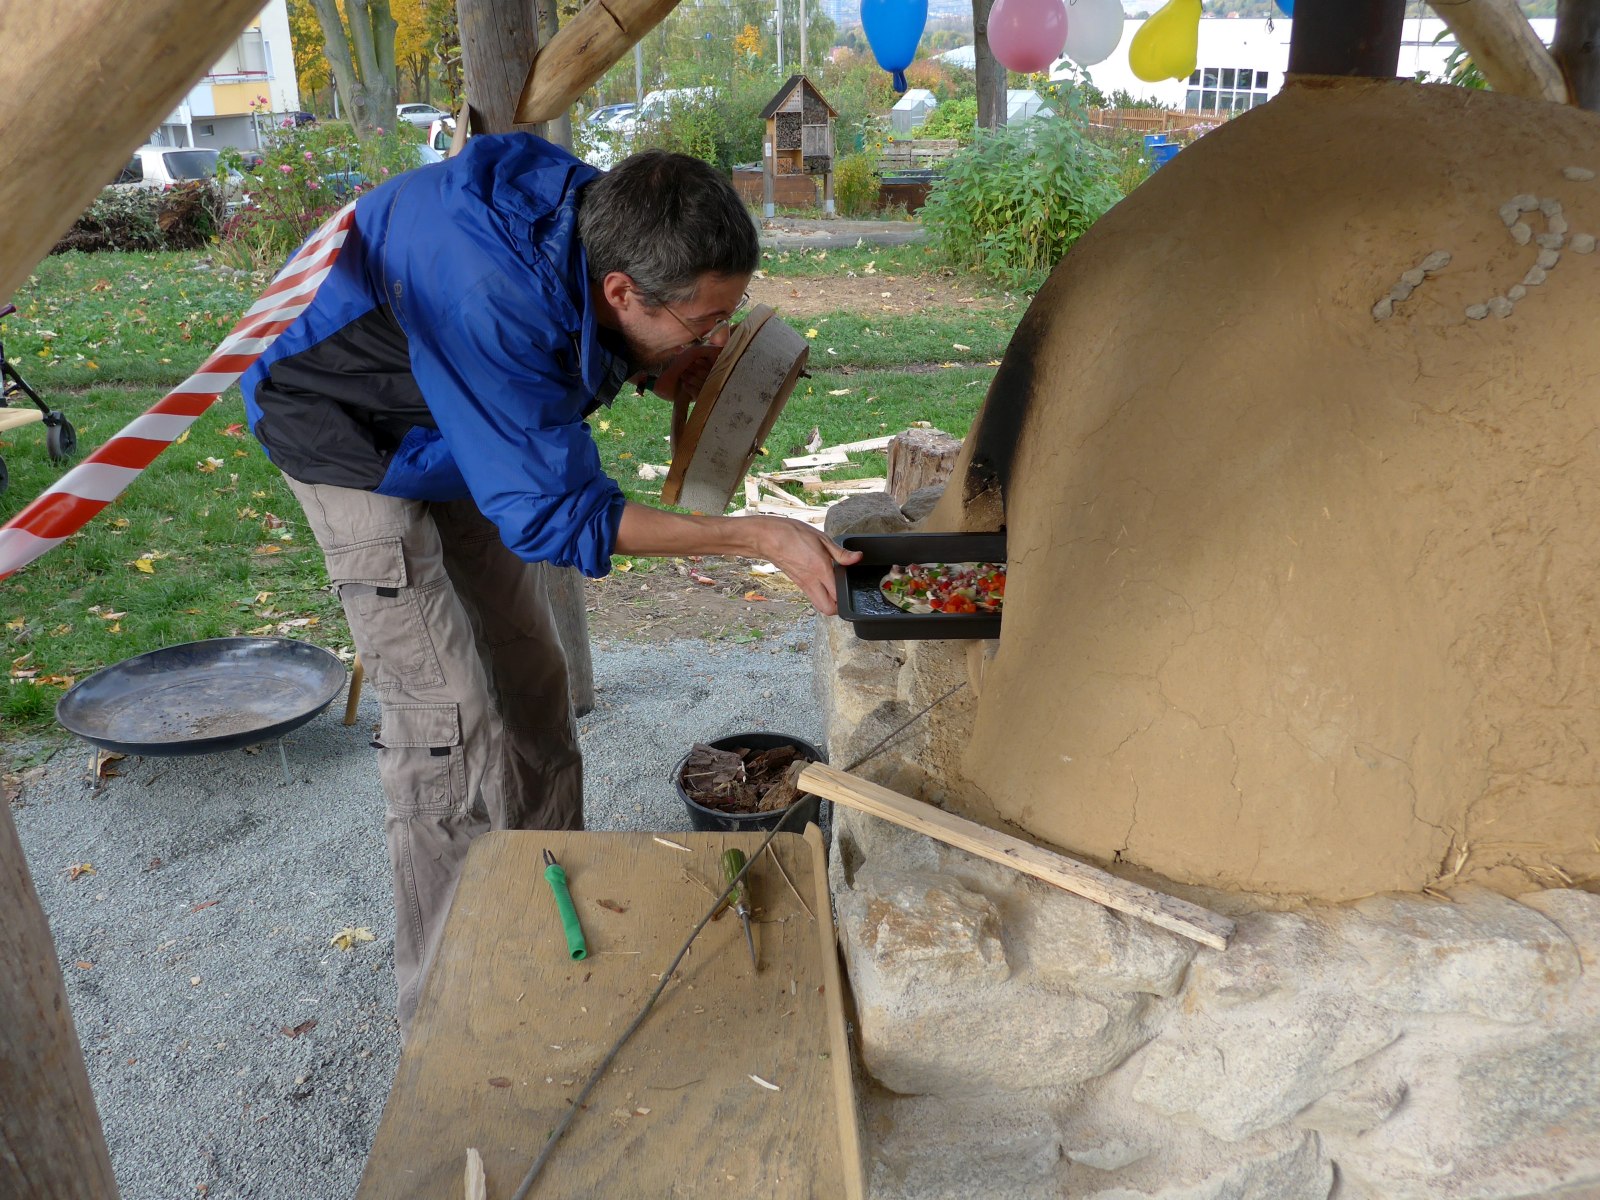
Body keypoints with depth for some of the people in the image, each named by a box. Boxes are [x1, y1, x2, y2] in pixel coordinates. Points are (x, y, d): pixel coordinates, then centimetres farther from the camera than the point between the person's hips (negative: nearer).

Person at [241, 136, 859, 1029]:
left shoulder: (602, 221, -19)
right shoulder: (491, 301, -42)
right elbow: (555, 513, -34)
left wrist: (653, 368, -16)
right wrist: (759, 538, -34)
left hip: (468, 441, 8)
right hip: (360, 445, -7)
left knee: (532, 684, 10)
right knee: (451, 727, -10)